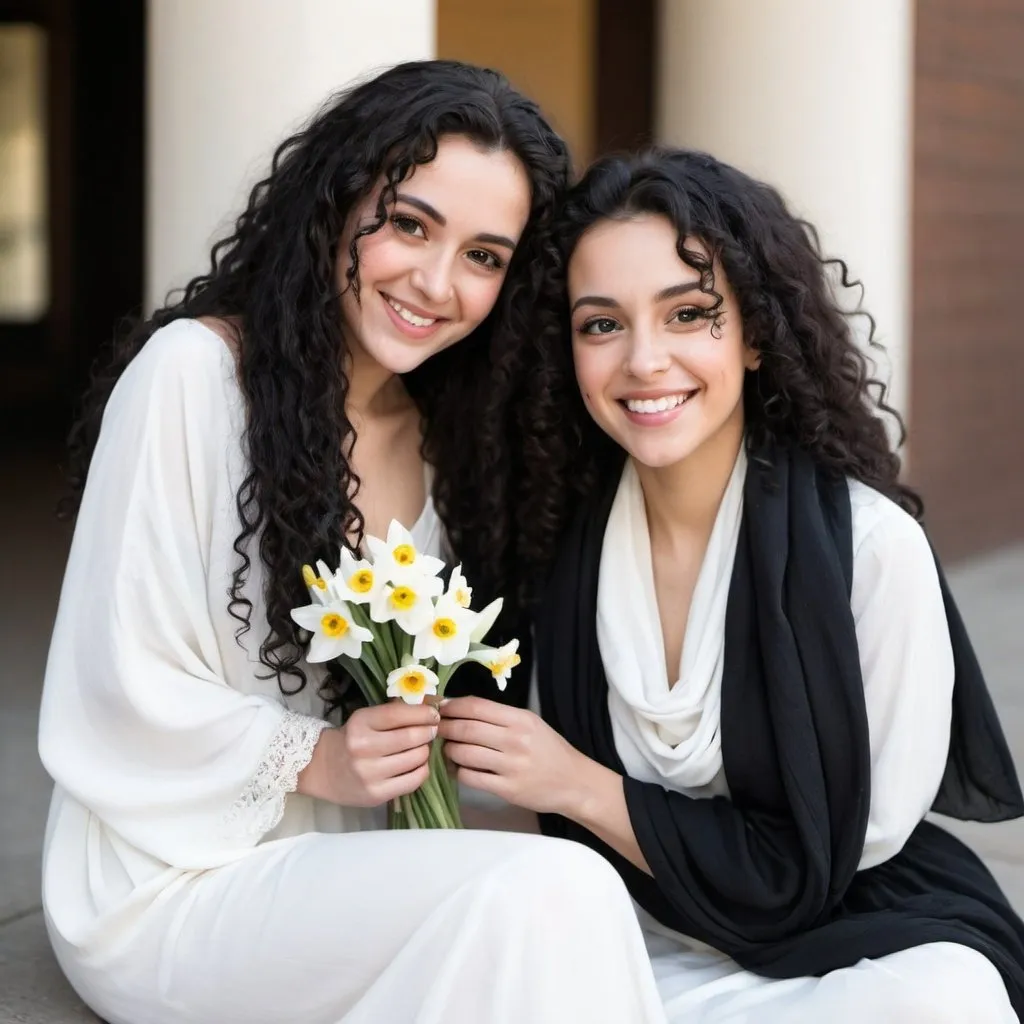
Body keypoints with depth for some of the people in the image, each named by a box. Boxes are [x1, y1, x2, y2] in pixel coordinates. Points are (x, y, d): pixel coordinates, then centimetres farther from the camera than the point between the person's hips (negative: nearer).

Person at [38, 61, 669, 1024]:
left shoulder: (450, 433, 8)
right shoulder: (193, 370, -12)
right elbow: (125, 693, -12)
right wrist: (315, 761, -19)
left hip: (353, 880, 6)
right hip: (170, 886, -6)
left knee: (561, 905, -25)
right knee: (546, 896, -28)